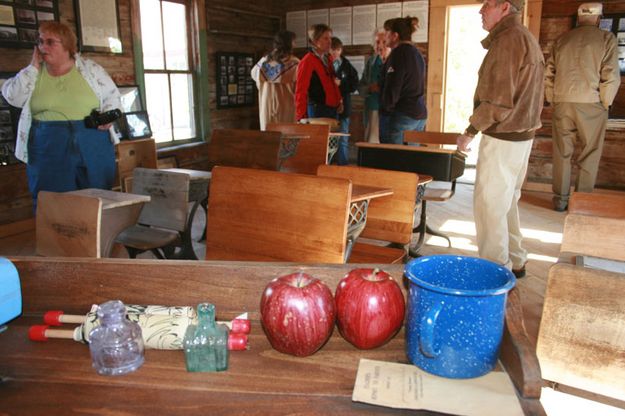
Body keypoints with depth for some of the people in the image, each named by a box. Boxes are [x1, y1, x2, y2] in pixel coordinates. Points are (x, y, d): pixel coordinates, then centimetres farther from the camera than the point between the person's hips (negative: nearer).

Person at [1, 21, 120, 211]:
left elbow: (112, 96, 10)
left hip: (93, 145, 0)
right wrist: (34, 66, -3)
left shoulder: (91, 69, 4)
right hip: (48, 148, 1)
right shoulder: (33, 73, 9)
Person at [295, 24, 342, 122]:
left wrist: (339, 101, 9)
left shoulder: (328, 59, 14)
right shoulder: (307, 61, -9)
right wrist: (301, 117, -16)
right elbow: (301, 91, -12)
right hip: (317, 110, -7)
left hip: (333, 109, 8)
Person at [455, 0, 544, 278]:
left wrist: (470, 132, -13)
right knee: (507, 202, 19)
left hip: (502, 138, -10)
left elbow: (498, 101, -22)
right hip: (521, 135, 10)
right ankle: (514, 262, 29)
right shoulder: (526, 39, 16)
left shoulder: (507, 41, -17)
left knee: (489, 205, -2)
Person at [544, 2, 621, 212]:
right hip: (590, 104, -3)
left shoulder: (562, 40, 9)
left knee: (561, 153, 10)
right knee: (589, 156, 7)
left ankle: (560, 199, 14)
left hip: (562, 104, 3)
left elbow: (548, 74, 9)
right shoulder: (605, 39, -1)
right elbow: (611, 77, -7)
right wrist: (605, 104, 3)